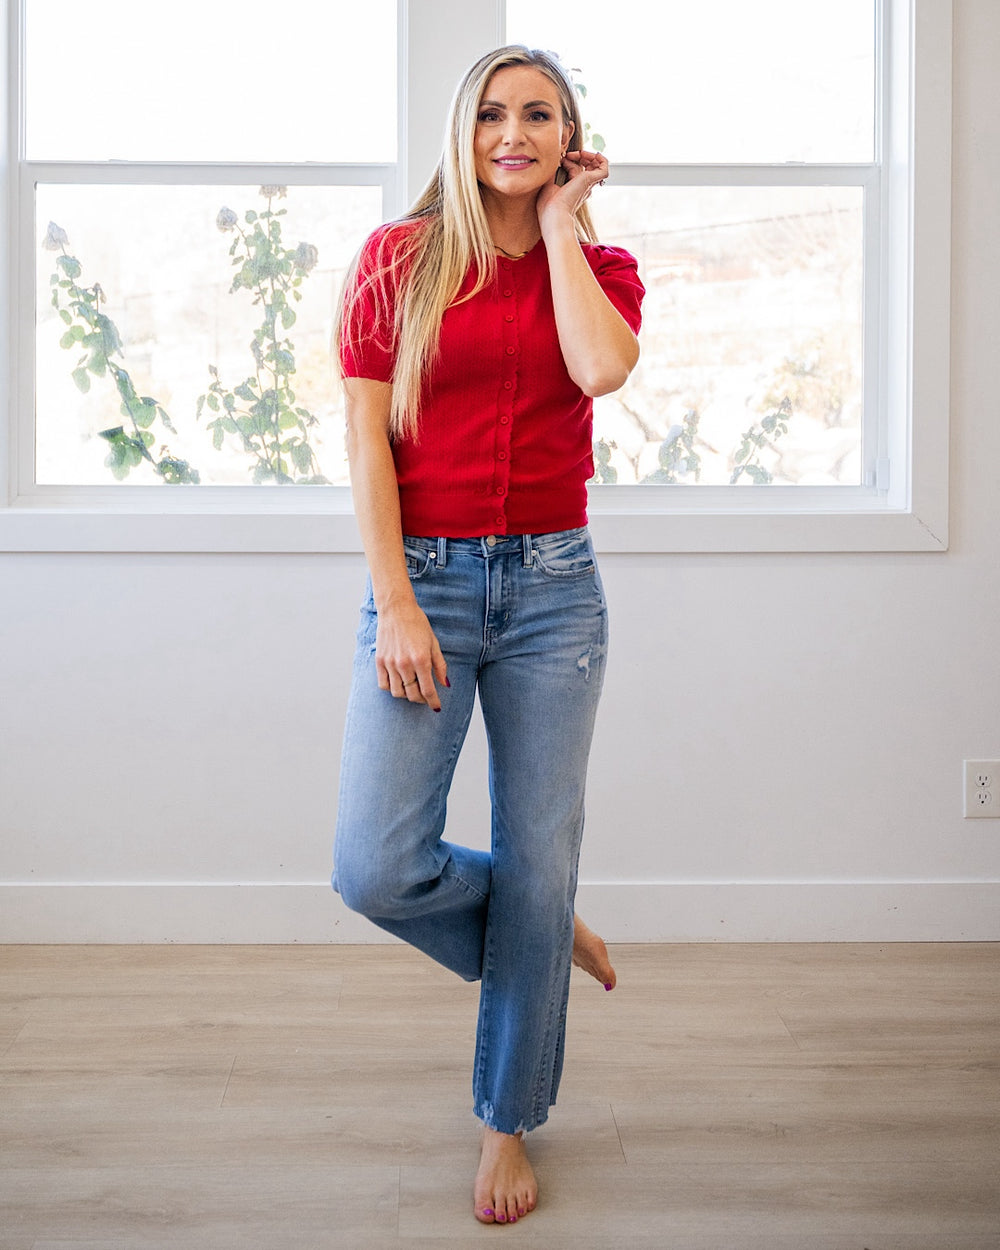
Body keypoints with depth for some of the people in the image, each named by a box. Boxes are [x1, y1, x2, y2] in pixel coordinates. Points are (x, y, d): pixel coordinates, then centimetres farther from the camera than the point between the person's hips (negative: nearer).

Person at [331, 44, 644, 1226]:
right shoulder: (396, 259, 2)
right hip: (423, 581, 0)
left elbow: (601, 368, -17)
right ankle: (546, 936, 22)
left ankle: (509, 1122, 24)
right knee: (375, 870, -11)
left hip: (551, 585, 1)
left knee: (536, 866, 4)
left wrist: (559, 224, -5)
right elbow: (366, 440, -2)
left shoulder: (599, 267, 7)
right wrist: (395, 606, -10)